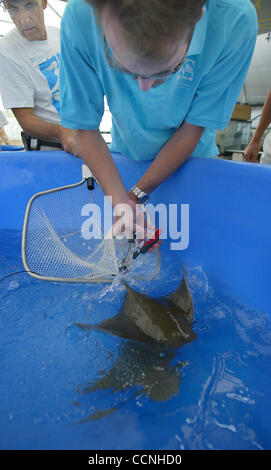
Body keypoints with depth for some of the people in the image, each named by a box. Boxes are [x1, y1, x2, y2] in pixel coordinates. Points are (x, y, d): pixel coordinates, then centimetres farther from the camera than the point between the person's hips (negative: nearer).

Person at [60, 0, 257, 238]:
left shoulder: (236, 21, -28)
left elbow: (193, 128, -21)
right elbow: (85, 129, -21)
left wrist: (137, 194, -24)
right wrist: (120, 201, -34)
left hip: (191, 158, 0)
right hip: (125, 158, 1)